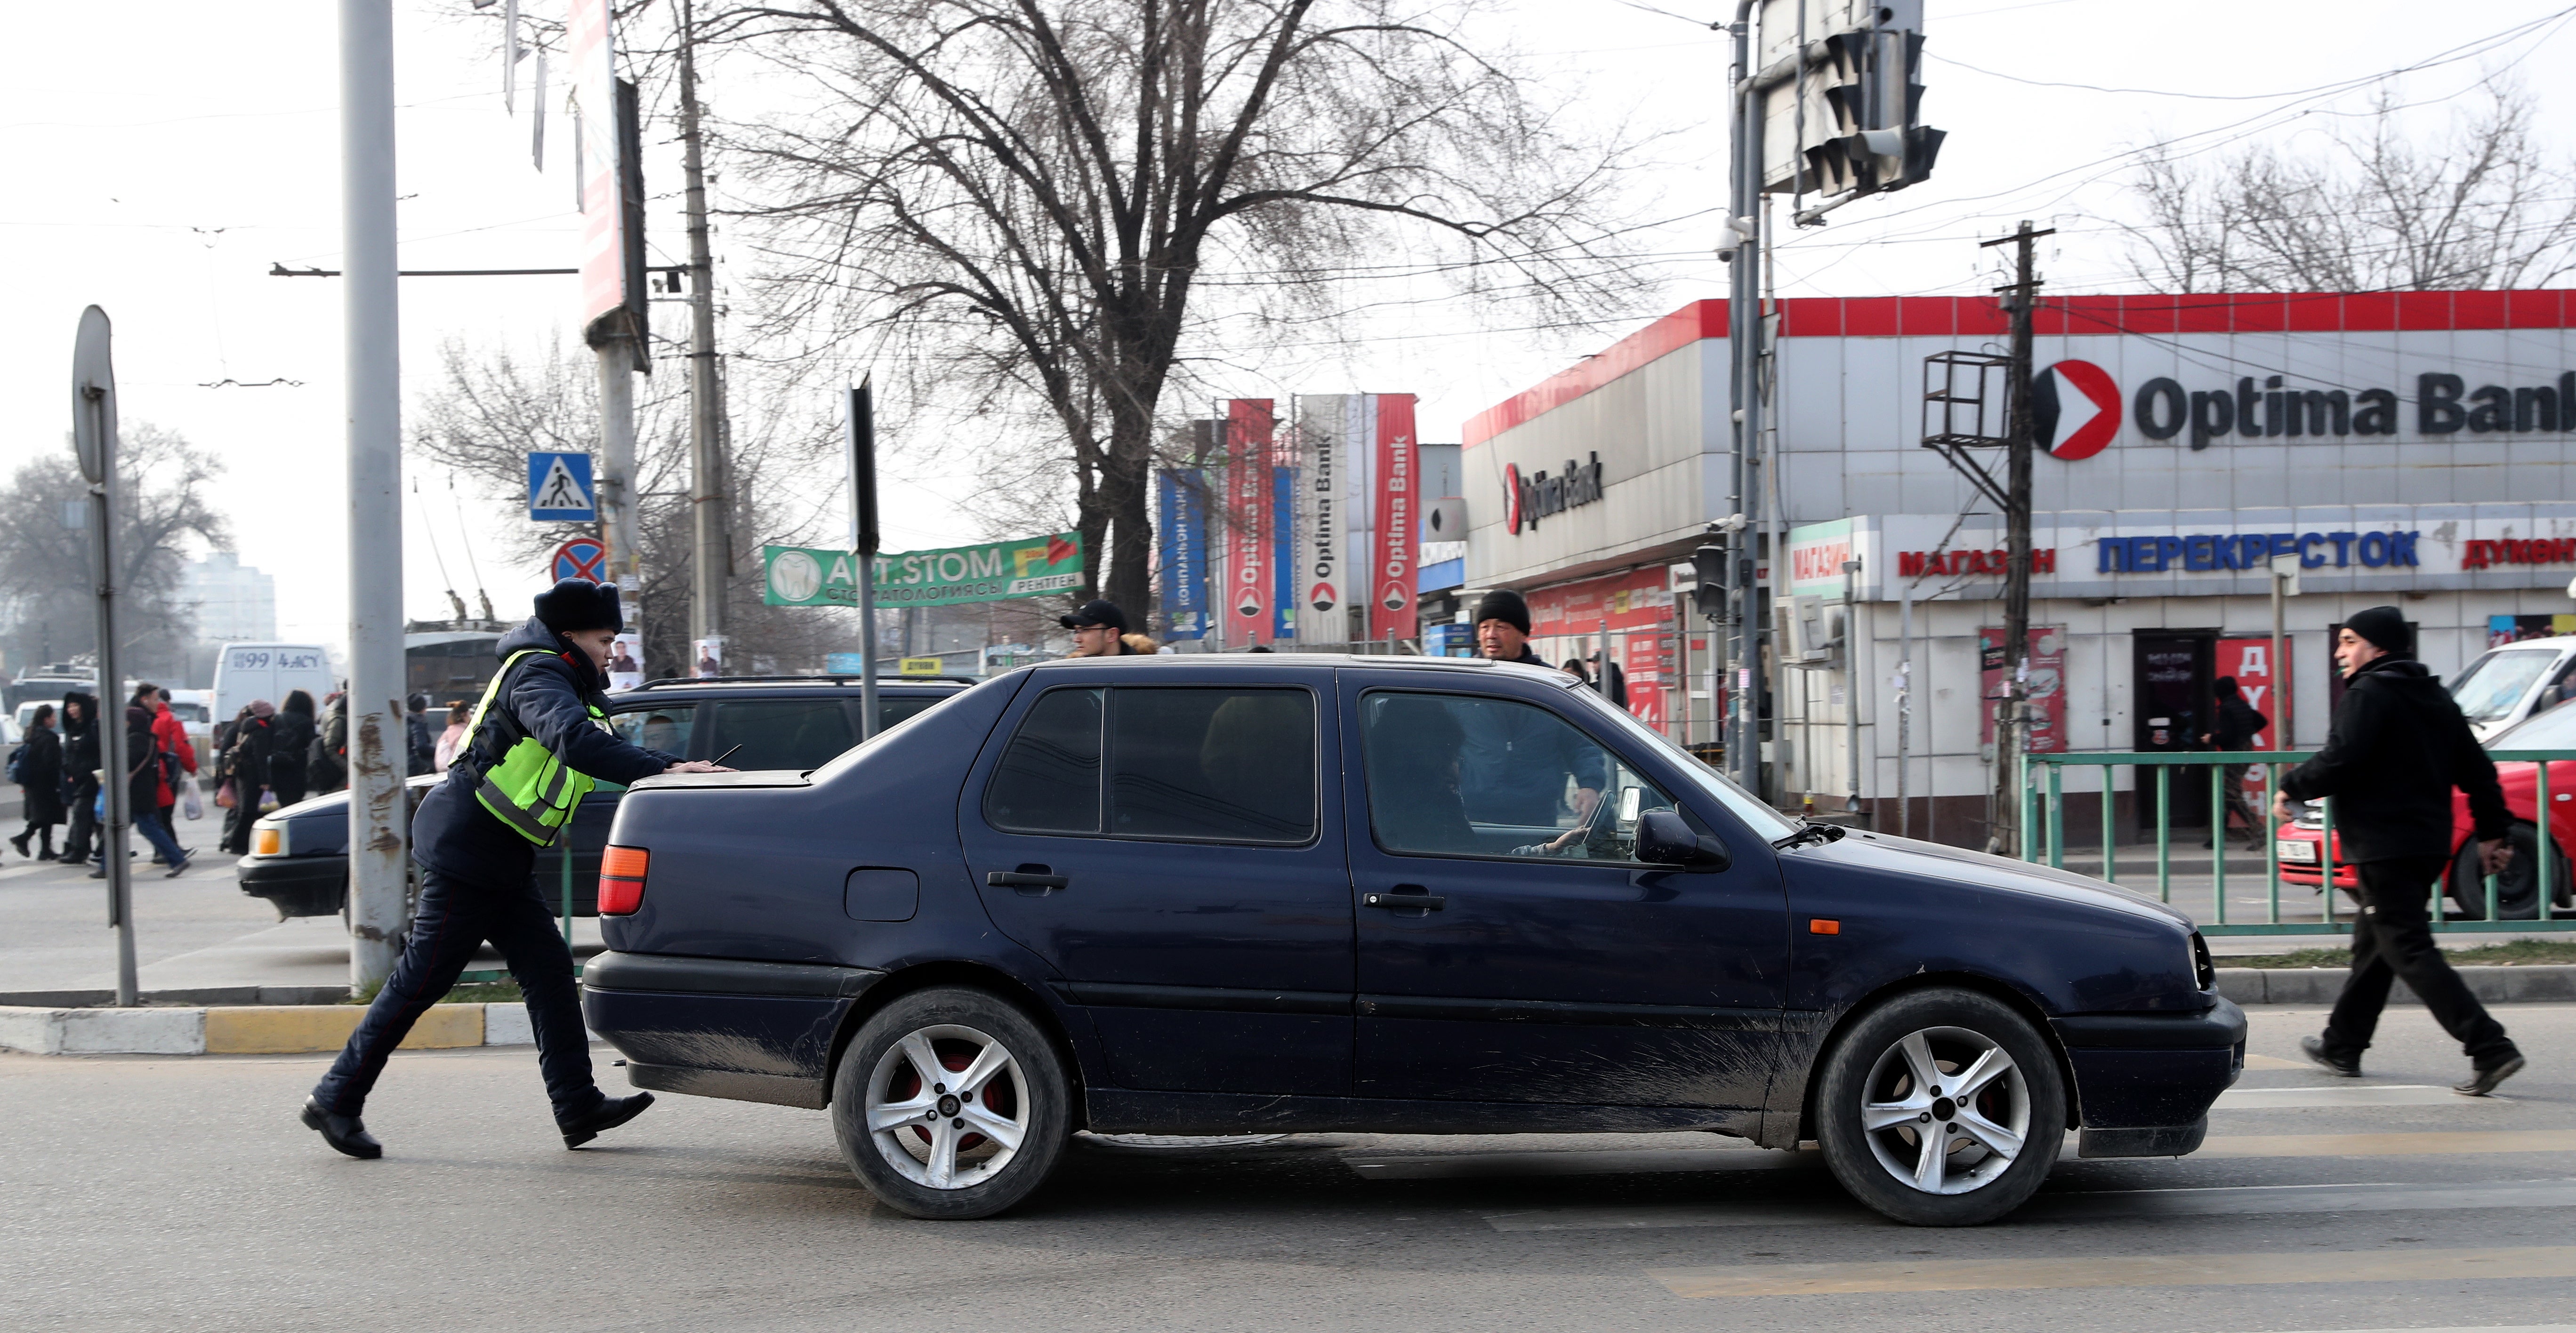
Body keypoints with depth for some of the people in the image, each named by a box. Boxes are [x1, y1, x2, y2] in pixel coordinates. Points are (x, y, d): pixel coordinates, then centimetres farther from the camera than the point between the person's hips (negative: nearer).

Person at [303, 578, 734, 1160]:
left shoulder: (567, 686, 17)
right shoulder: (538, 675, -15)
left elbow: (609, 747, 20)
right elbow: (572, 740, -34)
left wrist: (677, 767, 4)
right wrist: (661, 770, -40)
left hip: (502, 862, 10)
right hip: (463, 851, -10)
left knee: (549, 970, 4)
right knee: (421, 980, -5)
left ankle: (578, 1106, 3)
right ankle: (335, 1100, 3)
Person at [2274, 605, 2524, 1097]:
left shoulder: (2368, 695, -11)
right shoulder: (2434, 697, 17)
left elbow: (2339, 763, -22)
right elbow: (2477, 770, 16)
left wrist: (2291, 789, -6)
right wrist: (2492, 832, 20)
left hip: (2384, 847, -10)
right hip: (2428, 844, 10)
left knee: (2411, 952, -12)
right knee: (2372, 946, 21)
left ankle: (2490, 1049, -21)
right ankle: (2342, 1046, 33)